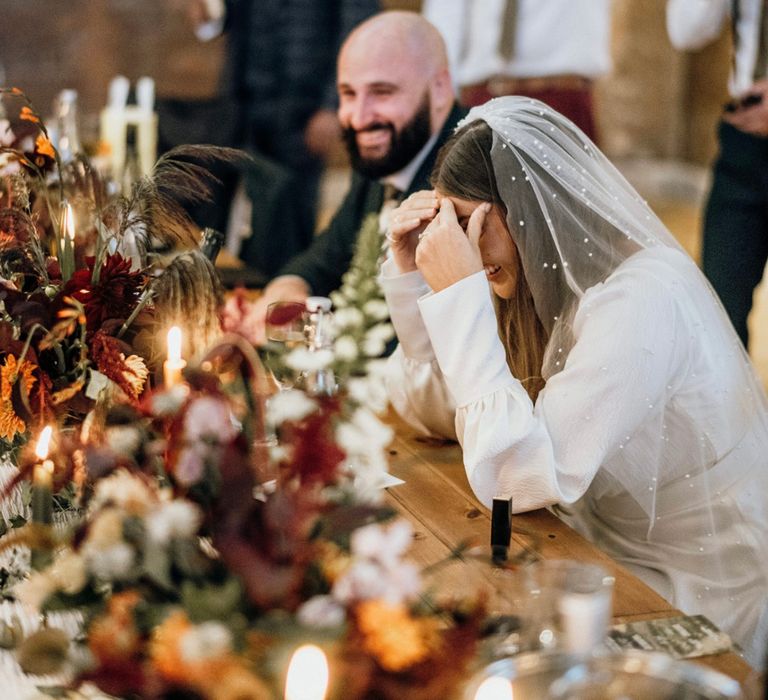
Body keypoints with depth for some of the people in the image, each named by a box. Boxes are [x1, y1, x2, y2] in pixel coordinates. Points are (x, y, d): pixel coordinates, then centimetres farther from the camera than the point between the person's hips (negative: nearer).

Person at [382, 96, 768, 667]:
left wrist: (460, 294, -28)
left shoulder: (642, 300, -26)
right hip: (612, 566, 7)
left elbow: (518, 479, -30)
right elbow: (438, 414, 5)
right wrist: (410, 273, -5)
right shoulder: (549, 284, 0)